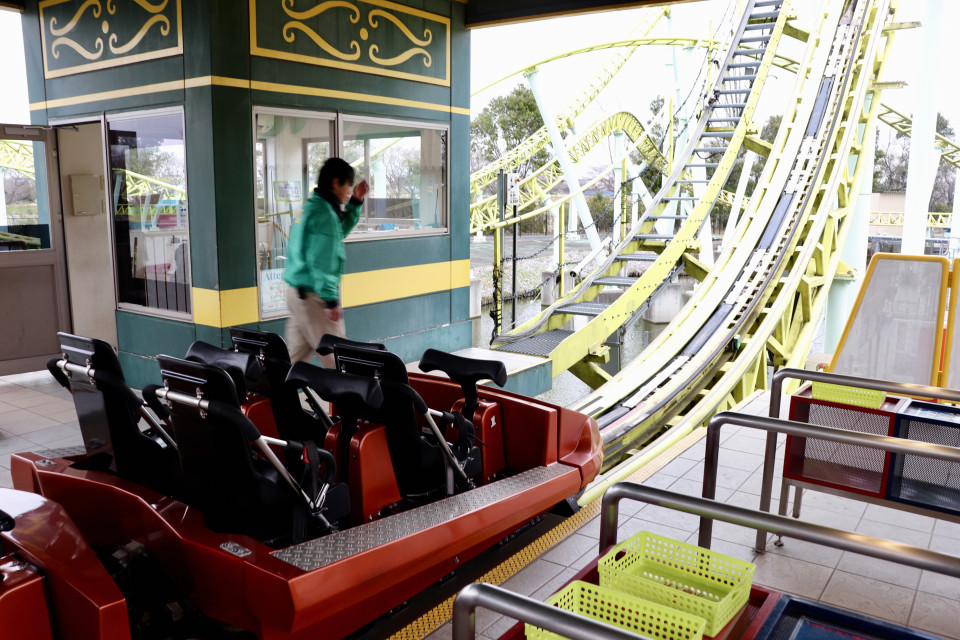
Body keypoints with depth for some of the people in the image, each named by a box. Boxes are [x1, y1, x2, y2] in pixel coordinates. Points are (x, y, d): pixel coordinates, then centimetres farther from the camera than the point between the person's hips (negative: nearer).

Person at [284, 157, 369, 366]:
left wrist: (355, 203, 23)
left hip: (296, 292, 10)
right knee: (335, 358, -2)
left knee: (297, 353, 15)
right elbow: (321, 261, -22)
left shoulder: (311, 207, 14)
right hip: (314, 295, -10)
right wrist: (331, 300, -22)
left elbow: (340, 230, 31)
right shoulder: (324, 213, -16)